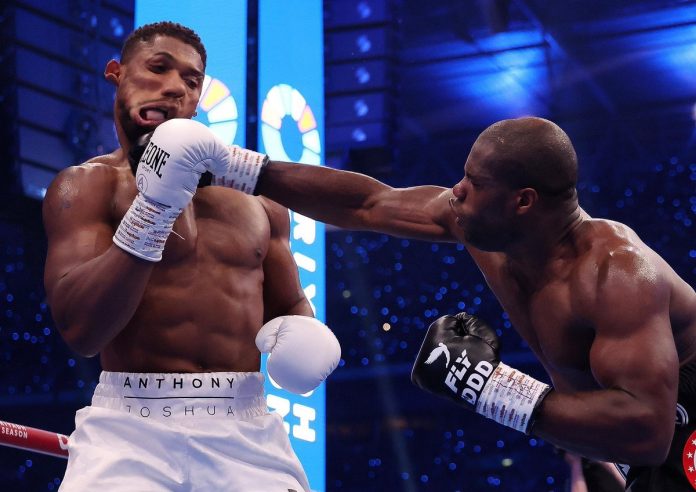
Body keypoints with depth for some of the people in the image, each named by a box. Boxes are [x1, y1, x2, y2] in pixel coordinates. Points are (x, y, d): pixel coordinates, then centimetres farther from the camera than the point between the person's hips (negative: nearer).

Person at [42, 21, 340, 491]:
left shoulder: (257, 195, 13)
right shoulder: (88, 185, 0)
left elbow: (291, 306, 23)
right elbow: (81, 329, -13)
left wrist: (303, 335, -2)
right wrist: (152, 207, -22)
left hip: (246, 430, 4)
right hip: (130, 429, -4)